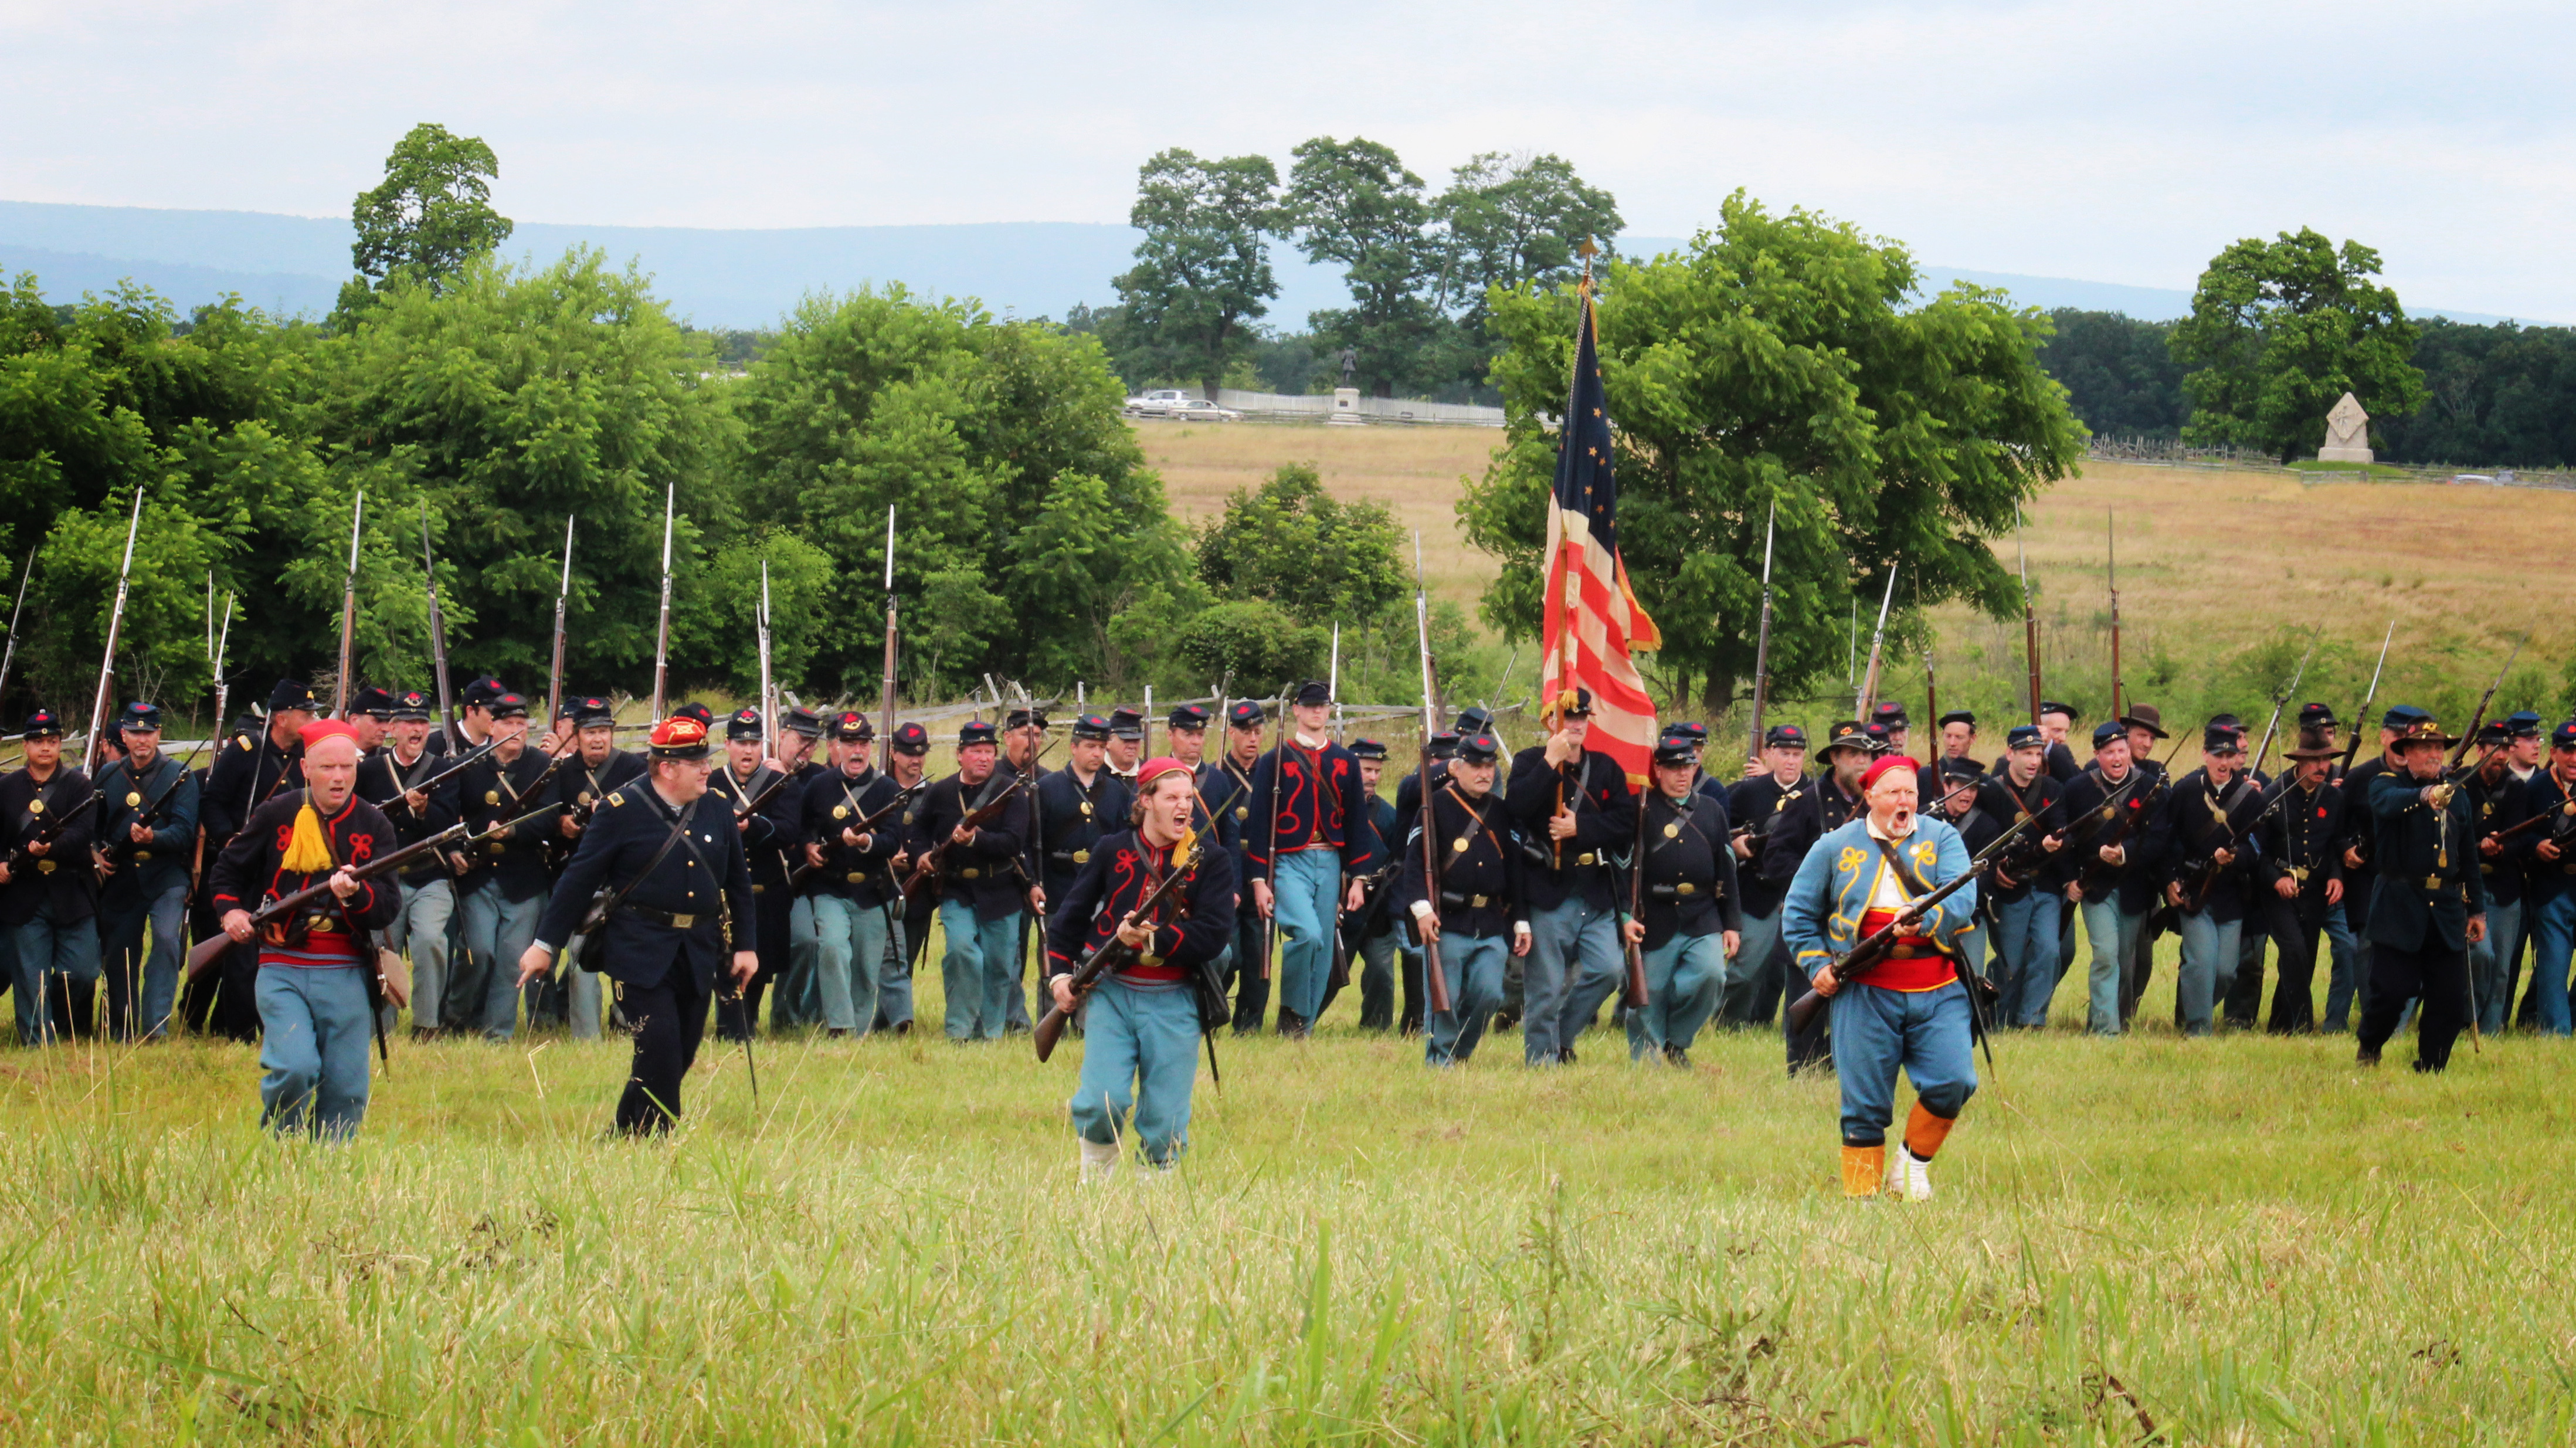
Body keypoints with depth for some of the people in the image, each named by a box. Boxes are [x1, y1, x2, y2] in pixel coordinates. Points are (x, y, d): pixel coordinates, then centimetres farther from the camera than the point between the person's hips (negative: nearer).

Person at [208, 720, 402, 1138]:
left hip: (347, 976, 2)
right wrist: (230, 910, 0)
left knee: (346, 1088, 1)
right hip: (283, 970, -2)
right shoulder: (276, 816, 3)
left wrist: (355, 895, -21)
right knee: (295, 1068, -18)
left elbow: (390, 907, -2)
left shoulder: (374, 825, 5)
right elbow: (227, 870, 18)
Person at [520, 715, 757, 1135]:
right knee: (660, 1055, -12)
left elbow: (738, 881, 16)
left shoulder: (718, 808, 7)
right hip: (640, 952, -5)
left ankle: (624, 1132, 25)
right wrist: (545, 944, -4)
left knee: (682, 1055, 8)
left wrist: (744, 946, 12)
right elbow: (579, 879, -4)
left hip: (700, 953, 5)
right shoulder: (622, 809, -6)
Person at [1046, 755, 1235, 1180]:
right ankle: (1094, 1184, 10)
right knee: (1102, 1101, -14)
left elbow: (1215, 934, -8)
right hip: (1111, 994, 0)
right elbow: (1070, 914, 16)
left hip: (1173, 1003, 0)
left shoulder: (1211, 861, 2)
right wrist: (1059, 972, 5)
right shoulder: (1113, 851, 7)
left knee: (1166, 1121, 1)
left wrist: (1152, 942, -17)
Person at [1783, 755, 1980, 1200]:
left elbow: (1964, 899, -7)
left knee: (1954, 1081, -12)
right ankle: (1861, 1192, 10)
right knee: (1866, 1102, 0)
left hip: (1937, 991, 0)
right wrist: (1816, 964, 3)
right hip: (1865, 993, 0)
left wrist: (1924, 919, -26)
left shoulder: (1941, 838, 8)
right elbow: (1798, 913, 16)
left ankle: (1913, 1161, 11)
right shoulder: (1836, 847, 10)